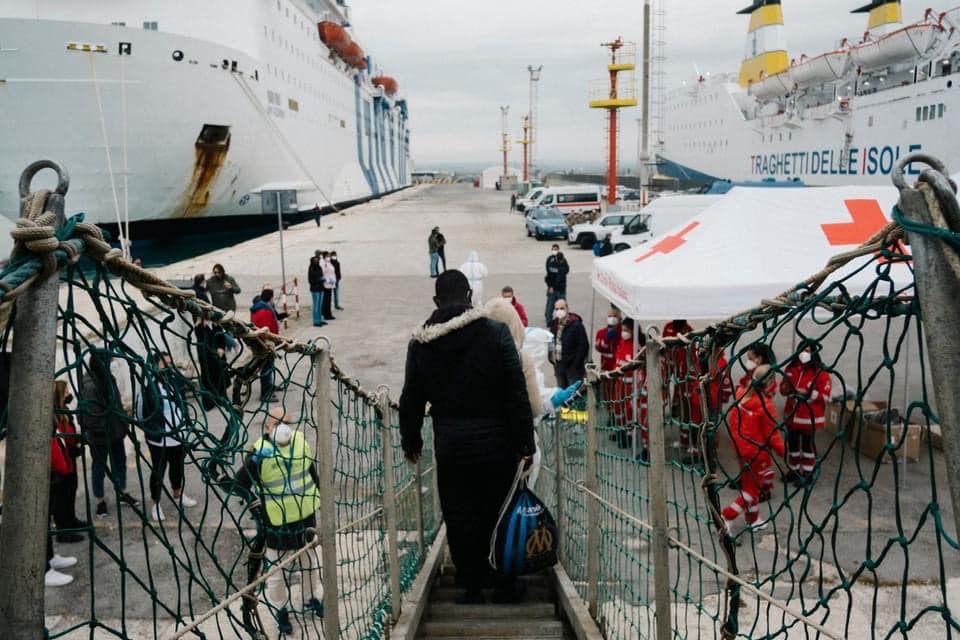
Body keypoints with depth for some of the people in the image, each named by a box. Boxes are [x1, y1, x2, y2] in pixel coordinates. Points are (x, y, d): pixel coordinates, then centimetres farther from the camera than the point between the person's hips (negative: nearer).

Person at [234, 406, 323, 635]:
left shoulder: (301, 442, -6)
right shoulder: (259, 453, -22)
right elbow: (240, 484, -15)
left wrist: (316, 495, 12)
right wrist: (255, 504, -12)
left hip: (305, 515, 5)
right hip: (276, 523, -5)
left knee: (310, 561, 22)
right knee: (276, 569, 10)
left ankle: (312, 599, 44)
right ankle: (282, 610, 31)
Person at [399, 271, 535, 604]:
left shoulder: (420, 342, -1)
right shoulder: (495, 332, -9)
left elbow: (411, 399, 7)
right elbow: (517, 392, -10)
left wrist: (410, 440, 20)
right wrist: (525, 442, -3)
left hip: (449, 444, 1)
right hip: (495, 440, -1)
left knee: (459, 517, 12)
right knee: (500, 513, 13)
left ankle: (471, 587, 20)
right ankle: (506, 585, 23)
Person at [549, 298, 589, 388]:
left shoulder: (576, 325, -15)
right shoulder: (554, 324, 7)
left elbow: (583, 346, -17)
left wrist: (576, 364, -19)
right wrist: (552, 358, 9)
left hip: (573, 367, -7)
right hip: (559, 366, 7)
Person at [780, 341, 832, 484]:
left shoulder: (820, 372, -15)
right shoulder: (790, 368, 2)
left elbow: (825, 396, -15)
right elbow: (783, 387, 12)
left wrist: (807, 393, -25)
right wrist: (785, 388, -11)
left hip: (810, 417, -5)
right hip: (792, 414, 5)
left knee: (808, 444, 8)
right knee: (792, 443, 16)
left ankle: (807, 474, 21)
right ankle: (793, 470, 32)